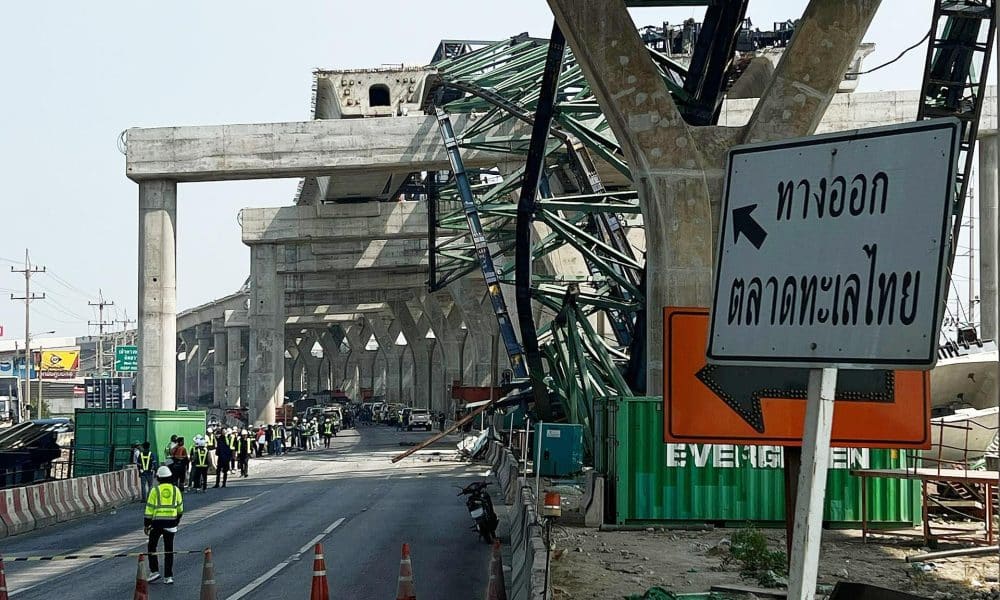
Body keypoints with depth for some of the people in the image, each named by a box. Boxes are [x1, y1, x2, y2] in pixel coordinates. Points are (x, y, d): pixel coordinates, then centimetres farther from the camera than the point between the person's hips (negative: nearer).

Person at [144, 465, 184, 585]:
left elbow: (149, 509, -6)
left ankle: (154, 571, 4)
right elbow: (180, 509, 12)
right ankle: (168, 576, 6)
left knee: (151, 547, 14)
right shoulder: (175, 490, 5)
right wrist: (177, 521, 27)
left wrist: (146, 525, 1)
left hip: (157, 522, -2)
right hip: (171, 523, 3)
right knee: (169, 550, 8)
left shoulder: (155, 490, -5)